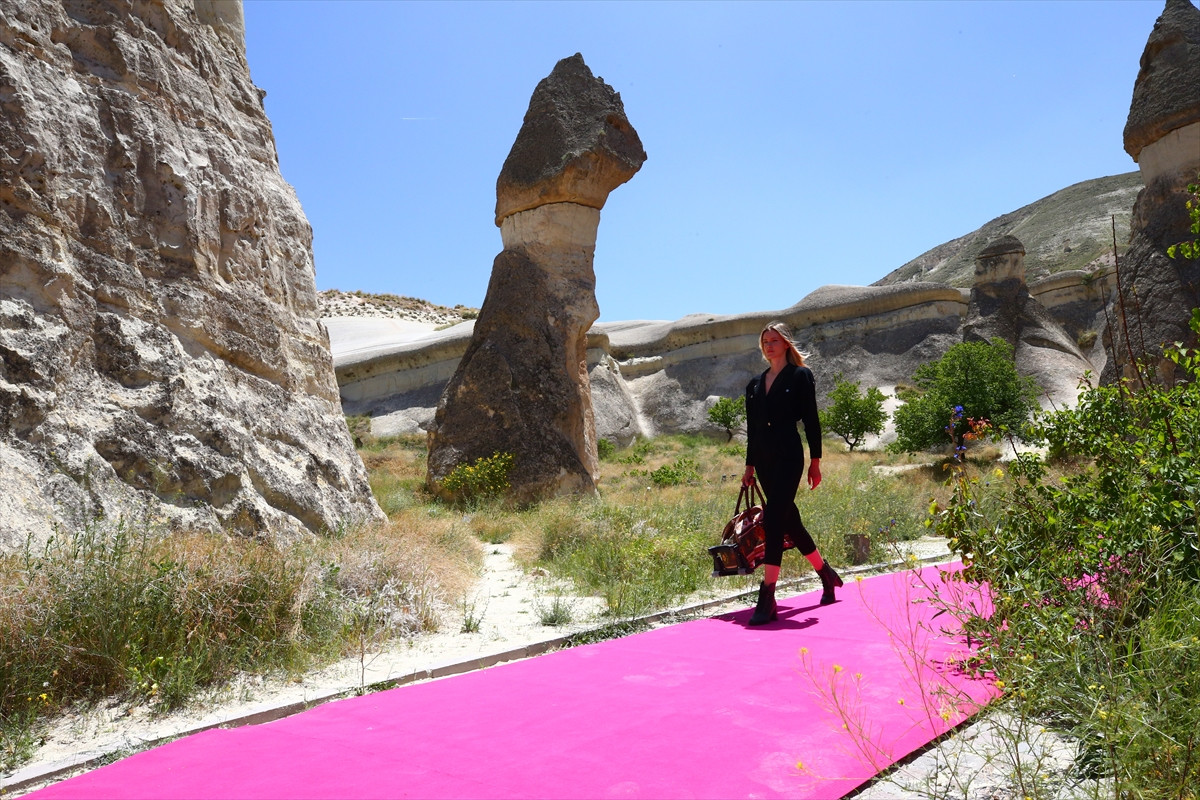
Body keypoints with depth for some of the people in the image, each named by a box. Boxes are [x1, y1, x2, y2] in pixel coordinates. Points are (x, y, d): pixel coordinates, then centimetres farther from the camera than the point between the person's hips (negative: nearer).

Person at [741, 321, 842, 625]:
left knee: (773, 521, -15)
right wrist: (749, 466, 16)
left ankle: (767, 599, -15)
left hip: (789, 457, -6)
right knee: (789, 521, 13)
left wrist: (815, 461, -6)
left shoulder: (800, 376, 1)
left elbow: (811, 420, -2)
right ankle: (826, 574, 33)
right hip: (764, 461, 7)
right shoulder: (755, 384, 16)